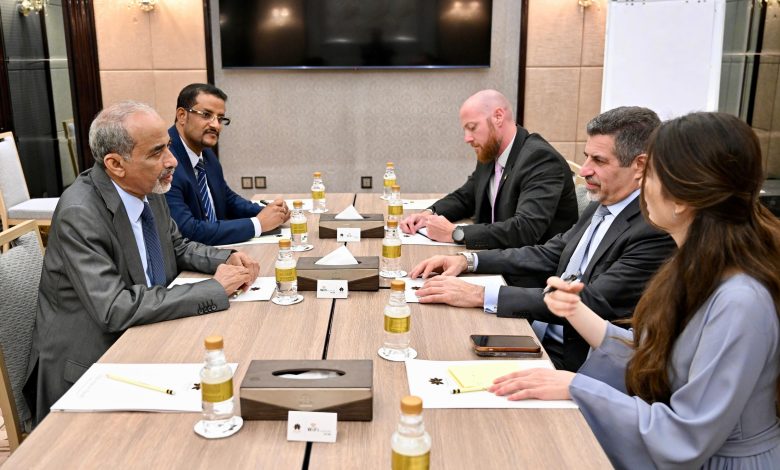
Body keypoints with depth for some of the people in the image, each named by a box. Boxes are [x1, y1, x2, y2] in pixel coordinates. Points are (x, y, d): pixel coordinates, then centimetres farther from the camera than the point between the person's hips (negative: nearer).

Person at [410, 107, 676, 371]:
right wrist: (467, 260, -3)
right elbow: (549, 255, 11)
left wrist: (481, 295, -29)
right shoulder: (601, 206, 8)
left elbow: (593, 303, -26)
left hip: (572, 359, -7)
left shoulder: (658, 230, -20)